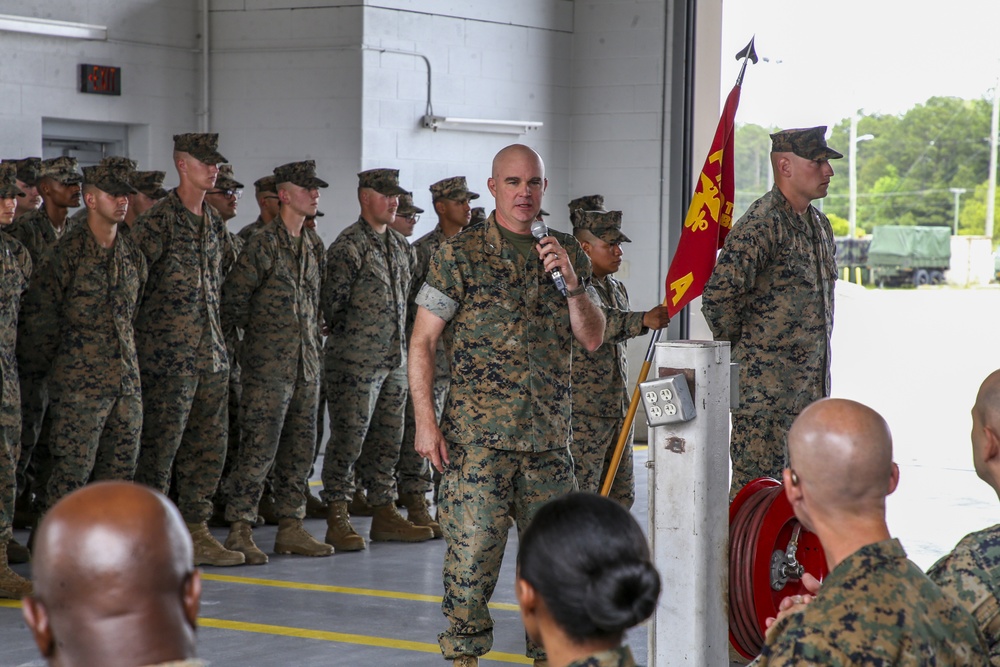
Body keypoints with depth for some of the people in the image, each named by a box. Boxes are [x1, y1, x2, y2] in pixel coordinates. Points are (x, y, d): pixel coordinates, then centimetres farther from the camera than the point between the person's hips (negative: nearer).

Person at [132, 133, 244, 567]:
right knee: (161, 444, -4)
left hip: (212, 352, 7)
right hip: (169, 353, -7)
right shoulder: (157, 221, -9)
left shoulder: (215, 223, 14)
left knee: (209, 445, 8)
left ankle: (196, 531, 15)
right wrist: (141, 337, -8)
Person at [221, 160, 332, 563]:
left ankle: (290, 528, 16)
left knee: (300, 447, 9)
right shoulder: (264, 244, -9)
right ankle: (240, 532, -4)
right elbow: (233, 296, -9)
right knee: (259, 447, -9)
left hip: (306, 364, 8)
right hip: (269, 364, -8)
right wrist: (252, 334, 0)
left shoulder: (311, 247, 15)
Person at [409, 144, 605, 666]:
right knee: (473, 552, -6)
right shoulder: (460, 255, 0)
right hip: (477, 436, -4)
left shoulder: (568, 255, 13)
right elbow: (422, 342, -2)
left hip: (549, 436, 4)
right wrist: (425, 421, -10)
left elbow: (593, 339, 7)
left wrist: (572, 282, -9)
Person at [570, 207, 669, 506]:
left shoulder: (617, 289, 17)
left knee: (621, 495, 11)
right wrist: (644, 320, -44)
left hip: (617, 408, 9)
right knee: (581, 495, -8)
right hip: (584, 410, -9)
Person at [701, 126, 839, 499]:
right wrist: (740, 347, -7)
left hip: (811, 389, 9)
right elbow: (718, 296, -22)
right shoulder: (763, 224, -15)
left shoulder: (820, 225, 15)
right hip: (765, 387, -9)